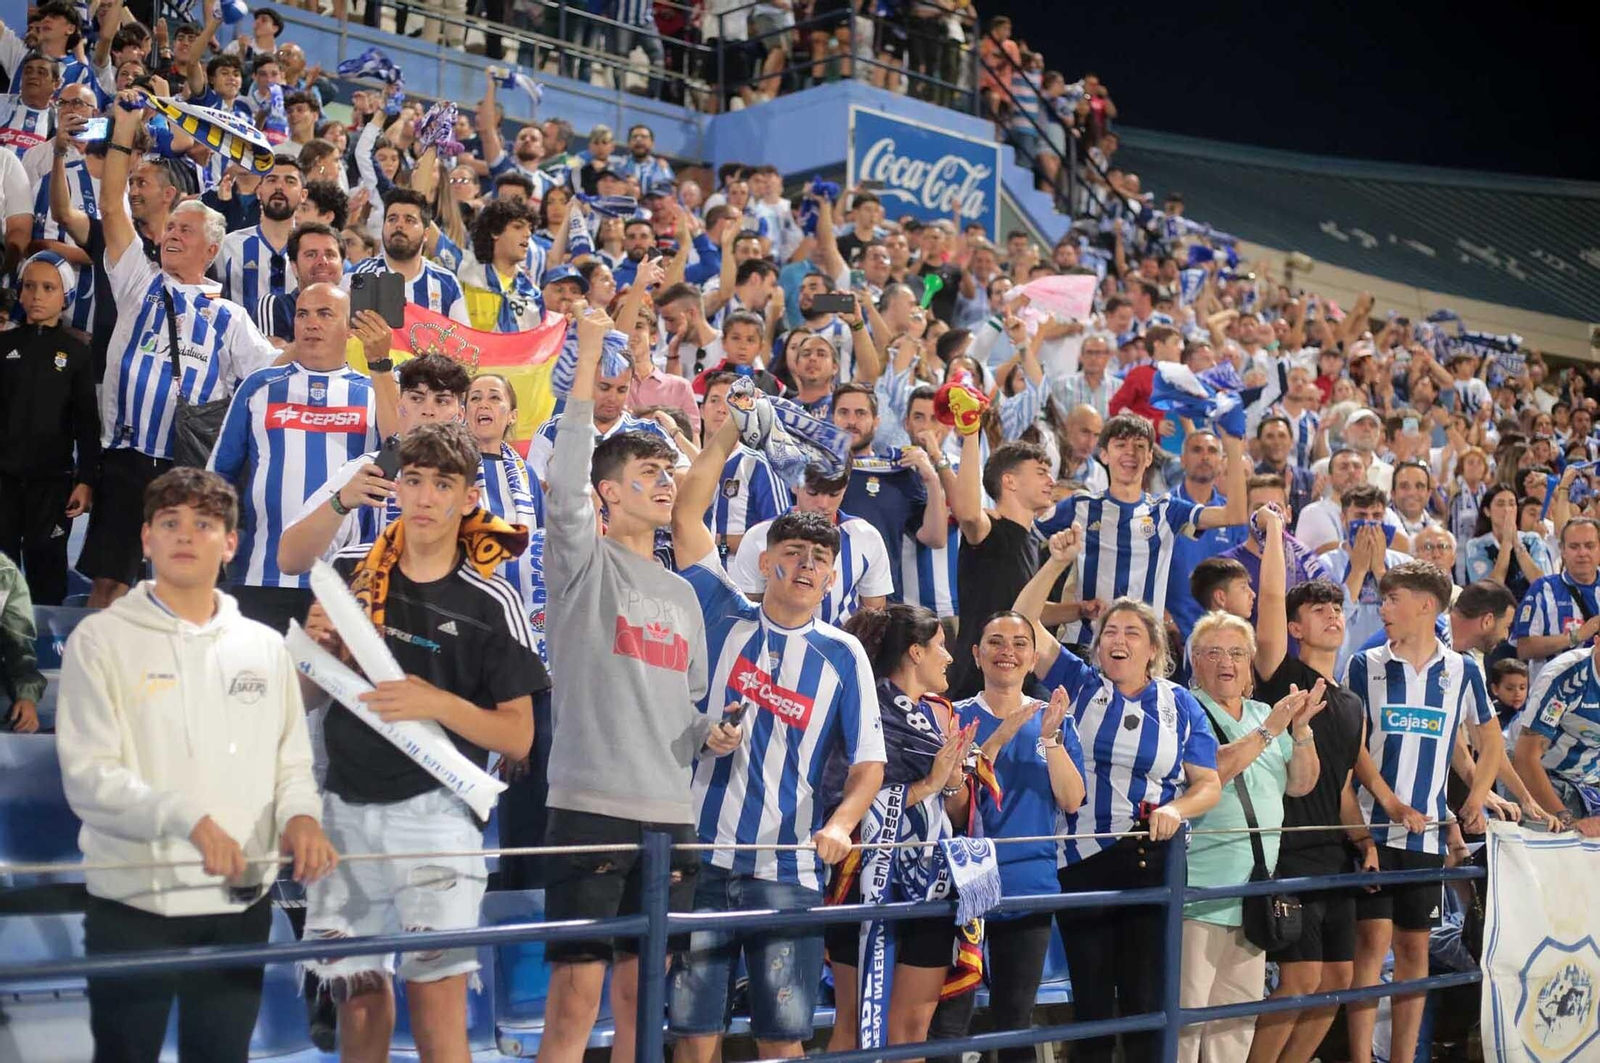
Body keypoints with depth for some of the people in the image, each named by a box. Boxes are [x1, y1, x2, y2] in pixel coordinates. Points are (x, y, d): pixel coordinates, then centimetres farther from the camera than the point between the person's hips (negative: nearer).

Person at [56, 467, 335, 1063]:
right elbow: (87, 777, -11)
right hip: (132, 904, -3)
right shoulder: (101, 640, -2)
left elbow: (292, 763, 11)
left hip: (241, 904, 4)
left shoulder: (265, 647, 10)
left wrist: (300, 816, -12)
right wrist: (188, 819, -25)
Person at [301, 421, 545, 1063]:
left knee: (436, 992, -10)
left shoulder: (490, 602, -5)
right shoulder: (351, 572, 6)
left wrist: (438, 703, -19)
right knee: (357, 989, 11)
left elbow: (518, 738, -4)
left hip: (437, 810, -4)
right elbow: (309, 696, 16)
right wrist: (321, 648, -5)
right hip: (346, 809, 4)